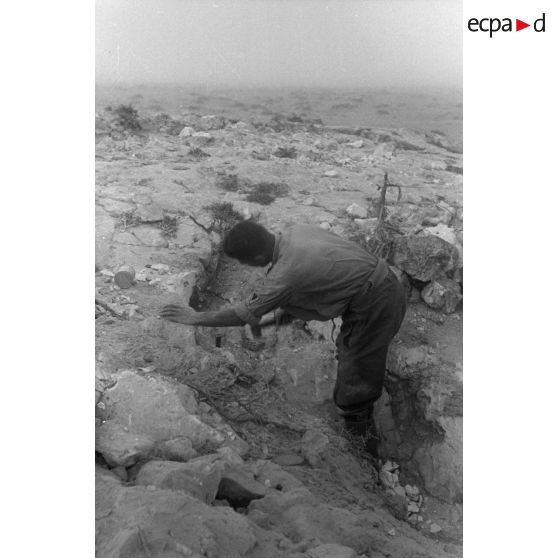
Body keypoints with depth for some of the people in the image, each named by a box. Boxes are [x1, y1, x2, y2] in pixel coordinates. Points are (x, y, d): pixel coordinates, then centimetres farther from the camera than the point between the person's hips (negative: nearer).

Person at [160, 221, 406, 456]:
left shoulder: (286, 275, -25)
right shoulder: (296, 230, -3)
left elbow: (242, 315, -14)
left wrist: (196, 318, -2)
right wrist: (282, 312, 18)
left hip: (375, 303, -10)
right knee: (347, 351, 28)